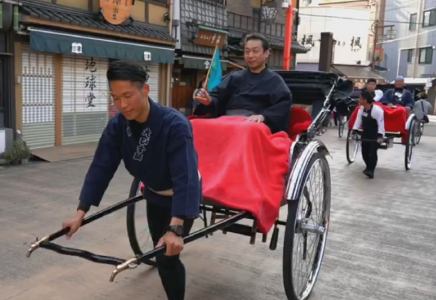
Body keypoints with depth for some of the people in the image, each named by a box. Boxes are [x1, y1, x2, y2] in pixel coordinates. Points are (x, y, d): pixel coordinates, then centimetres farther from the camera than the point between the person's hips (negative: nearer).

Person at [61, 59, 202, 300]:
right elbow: (101, 168, -15)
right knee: (160, 256, 16)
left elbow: (184, 178, -40)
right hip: (154, 196, 6)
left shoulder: (175, 125, -35)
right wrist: (81, 212, -19)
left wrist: (175, 228, -48)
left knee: (168, 258, -7)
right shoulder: (117, 125, -17)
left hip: (182, 199, -6)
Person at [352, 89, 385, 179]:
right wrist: (354, 131, -12)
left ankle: (371, 170, -11)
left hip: (375, 136, -7)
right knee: (364, 152, 10)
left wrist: (380, 136, -32)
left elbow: (381, 124, -24)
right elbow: (358, 121, 0)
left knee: (372, 152, -14)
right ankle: (369, 167, 31)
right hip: (365, 135, 7)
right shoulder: (361, 109, -1)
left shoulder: (377, 110, -22)